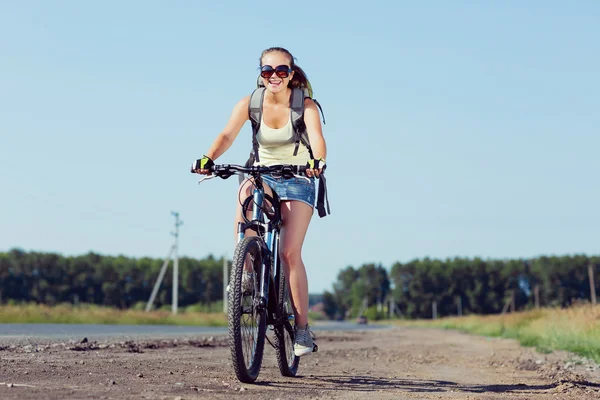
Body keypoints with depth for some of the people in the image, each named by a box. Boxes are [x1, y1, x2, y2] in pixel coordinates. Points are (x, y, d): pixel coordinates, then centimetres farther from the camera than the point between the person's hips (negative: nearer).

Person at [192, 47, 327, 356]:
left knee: (290, 252, -14)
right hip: (263, 175, 2)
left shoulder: (305, 105, -15)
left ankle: (302, 326, -3)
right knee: (245, 193, -35)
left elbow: (317, 137, -31)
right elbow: (227, 135, -22)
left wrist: (316, 161, -53)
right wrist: (208, 159, -42)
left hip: (298, 181, -2)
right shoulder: (249, 103, -9)